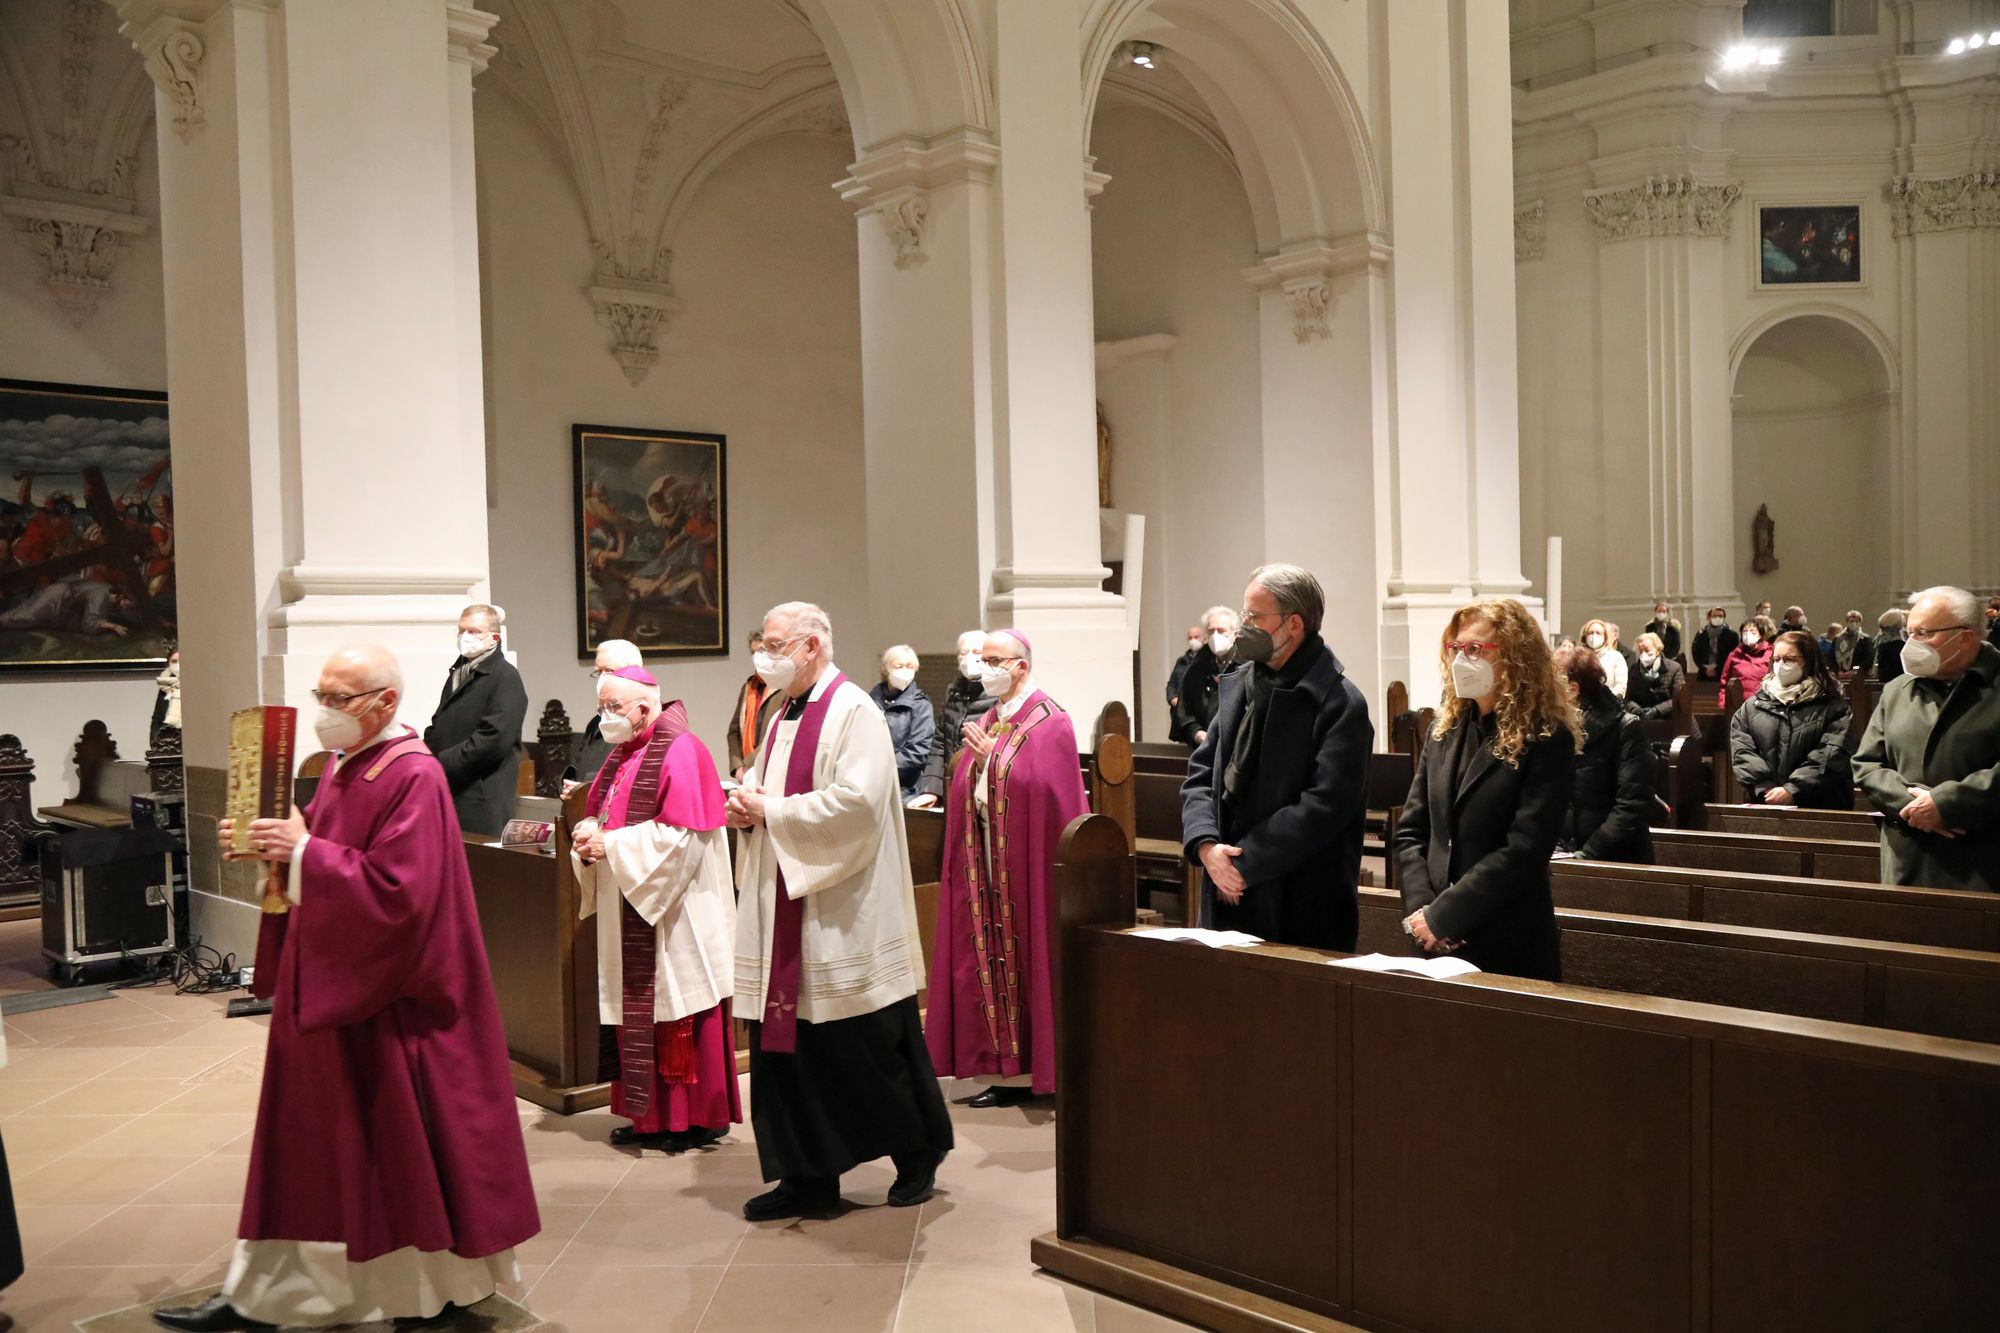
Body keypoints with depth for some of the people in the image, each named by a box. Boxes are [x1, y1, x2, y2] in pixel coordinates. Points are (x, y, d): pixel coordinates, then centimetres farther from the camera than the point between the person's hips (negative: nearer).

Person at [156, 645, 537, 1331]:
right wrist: (269, 845, -3)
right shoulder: (344, 765, 10)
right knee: (314, 1141, 15)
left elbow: (395, 889, -25)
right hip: (324, 985, 9)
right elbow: (321, 854, 15)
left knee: (397, 1138, 4)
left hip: (383, 998, -9)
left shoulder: (413, 777, -18)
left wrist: (304, 853, -24)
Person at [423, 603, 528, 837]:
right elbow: (439, 728, 24)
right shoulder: (457, 673, 21)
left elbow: (494, 739, -18)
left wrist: (441, 763, -16)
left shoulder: (505, 678, -8)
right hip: (448, 793, 8)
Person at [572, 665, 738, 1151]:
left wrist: (610, 844, -18)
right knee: (639, 1010, 11)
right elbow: (599, 814, 17)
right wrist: (589, 837, -6)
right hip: (629, 909, 8)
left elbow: (681, 835, -21)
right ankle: (652, 1114, 20)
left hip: (673, 910, -8)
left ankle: (698, 1117, 8)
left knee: (680, 1011, -2)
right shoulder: (622, 754, 13)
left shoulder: (679, 752, -14)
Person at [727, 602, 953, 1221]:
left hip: (843, 913, -8)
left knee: (870, 1045, 2)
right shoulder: (783, 716, 14)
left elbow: (859, 800, -23)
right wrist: (744, 805, 0)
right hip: (784, 910, 8)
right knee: (786, 1044, 8)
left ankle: (920, 1151, 23)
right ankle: (809, 1175, 19)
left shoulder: (854, 712, -12)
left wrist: (772, 811, -17)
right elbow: (761, 786, 23)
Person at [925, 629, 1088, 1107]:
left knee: (1028, 958, -3)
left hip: (1026, 867, -7)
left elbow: (1040, 788, -17)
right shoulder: (984, 723, 15)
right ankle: (1010, 1070, 13)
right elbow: (966, 795, 15)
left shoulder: (1048, 722, -6)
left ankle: (1041, 1068, 7)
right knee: (992, 959, 6)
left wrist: (989, 757, -16)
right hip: (985, 867, 7)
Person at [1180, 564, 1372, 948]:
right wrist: (1205, 845, -9)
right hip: (1230, 896, 6)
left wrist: (1244, 863, -17)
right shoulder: (1236, 686, 10)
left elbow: (1323, 806, -19)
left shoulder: (1340, 704, -12)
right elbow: (1200, 775, 9)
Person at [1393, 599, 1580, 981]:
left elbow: (1523, 851, -17)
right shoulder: (1446, 730, 8)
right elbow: (1409, 832, 6)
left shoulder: (1547, 740, -9)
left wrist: (1441, 916, -18)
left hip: (1510, 948, -5)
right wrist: (1421, 908, -9)